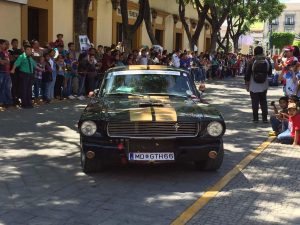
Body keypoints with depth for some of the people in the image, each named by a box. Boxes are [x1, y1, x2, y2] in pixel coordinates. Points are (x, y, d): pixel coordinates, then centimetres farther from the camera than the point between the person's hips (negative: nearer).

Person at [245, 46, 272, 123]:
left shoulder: (252, 62, -11)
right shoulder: (267, 61, -3)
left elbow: (247, 74, -8)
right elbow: (270, 73, 7)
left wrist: (247, 85, 1)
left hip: (254, 87, -2)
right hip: (264, 86, 2)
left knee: (255, 102, 4)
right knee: (263, 102, 12)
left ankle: (255, 118, 6)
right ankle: (265, 118, 11)